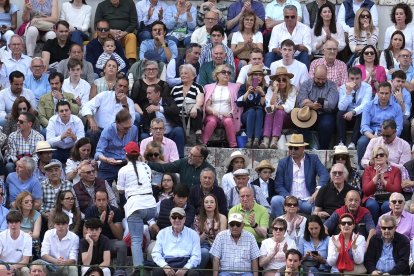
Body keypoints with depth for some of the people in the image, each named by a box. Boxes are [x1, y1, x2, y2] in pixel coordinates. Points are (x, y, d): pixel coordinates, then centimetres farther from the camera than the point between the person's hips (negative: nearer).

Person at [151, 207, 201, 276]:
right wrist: (165, 266, -10)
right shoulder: (162, 233, 20)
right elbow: (156, 253, 11)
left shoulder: (193, 234, 17)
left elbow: (196, 256, 8)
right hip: (167, 263, 0)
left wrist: (185, 268, -12)